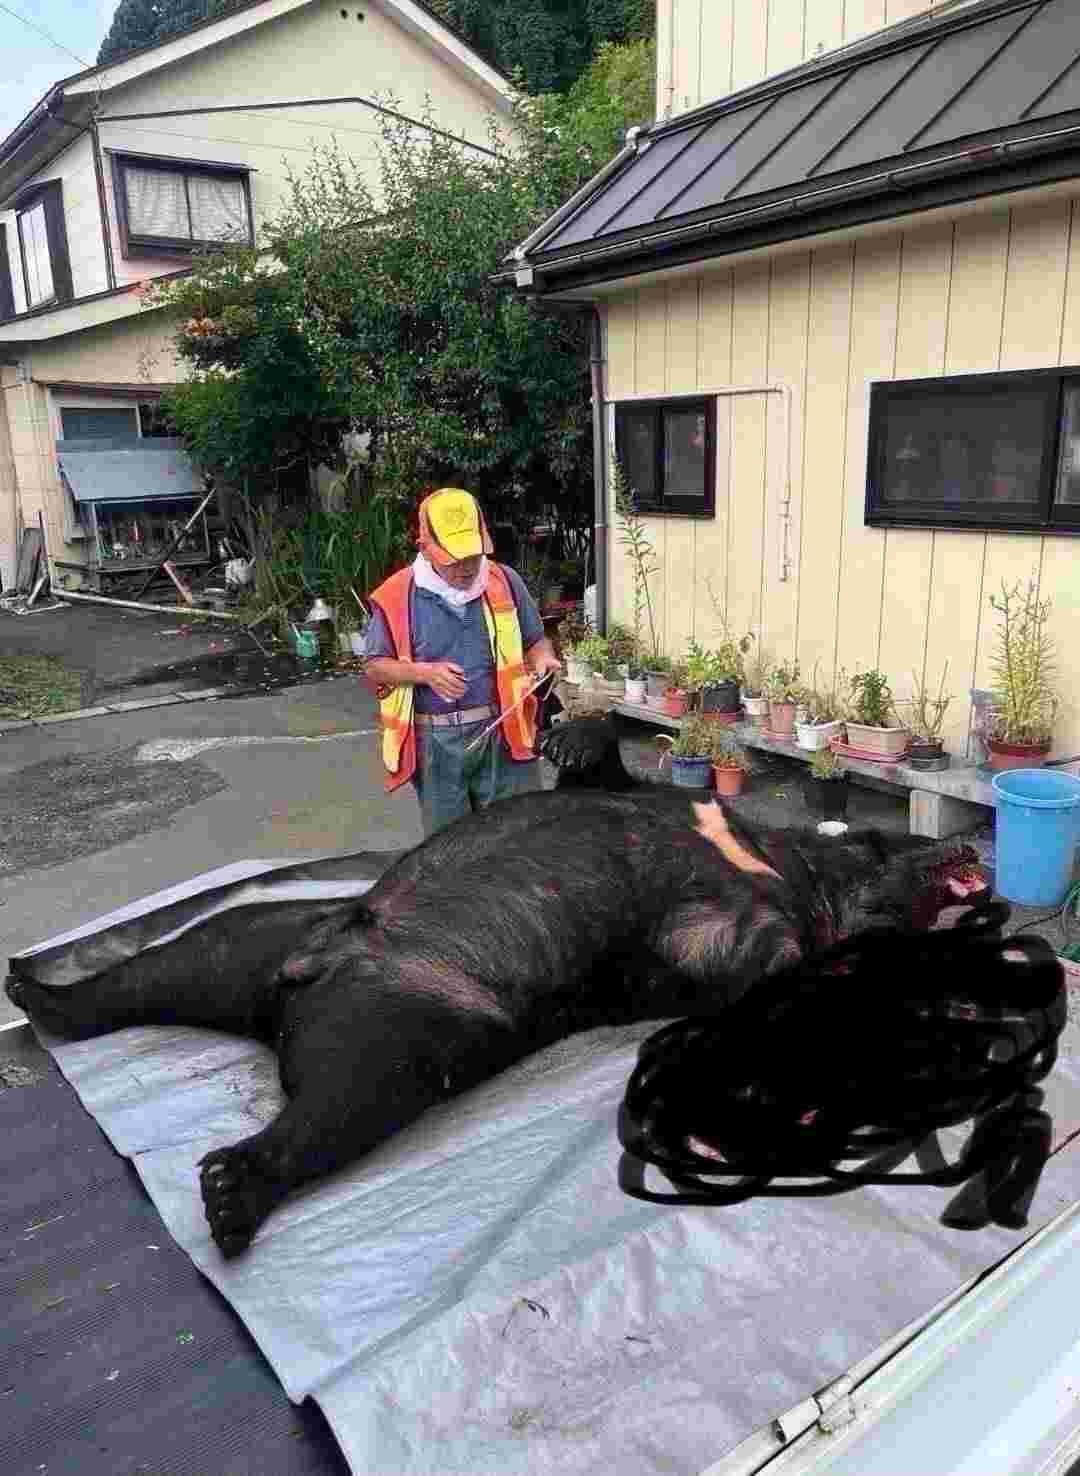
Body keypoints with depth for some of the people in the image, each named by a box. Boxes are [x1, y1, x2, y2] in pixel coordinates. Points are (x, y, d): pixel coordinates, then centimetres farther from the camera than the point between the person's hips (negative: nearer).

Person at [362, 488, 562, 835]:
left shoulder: (505, 582, 3)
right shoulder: (398, 596, -3)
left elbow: (536, 640, 15)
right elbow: (373, 668, 2)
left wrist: (543, 658, -9)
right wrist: (425, 673, -15)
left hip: (503, 734, 1)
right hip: (436, 743, -1)